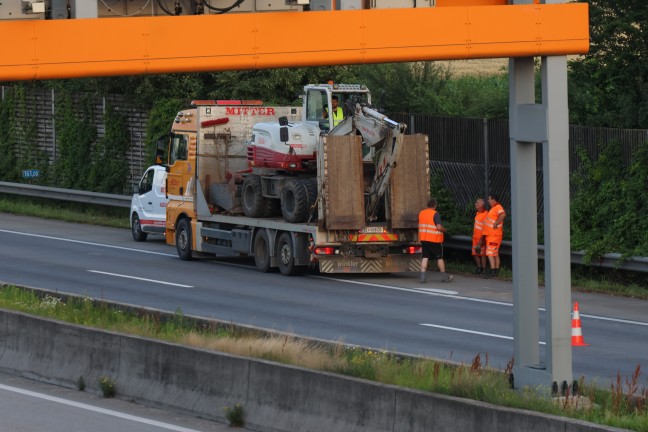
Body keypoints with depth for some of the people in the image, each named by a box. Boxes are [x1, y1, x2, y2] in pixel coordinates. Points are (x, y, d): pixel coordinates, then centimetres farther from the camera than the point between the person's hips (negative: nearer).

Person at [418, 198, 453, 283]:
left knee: (425, 257, 4)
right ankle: (444, 277, 17)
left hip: (423, 239, 5)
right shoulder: (435, 214, -14)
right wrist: (444, 230, 0)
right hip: (434, 240, -5)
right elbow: (439, 227, -19)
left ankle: (423, 276, -8)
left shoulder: (421, 213, 7)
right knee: (439, 257, 8)